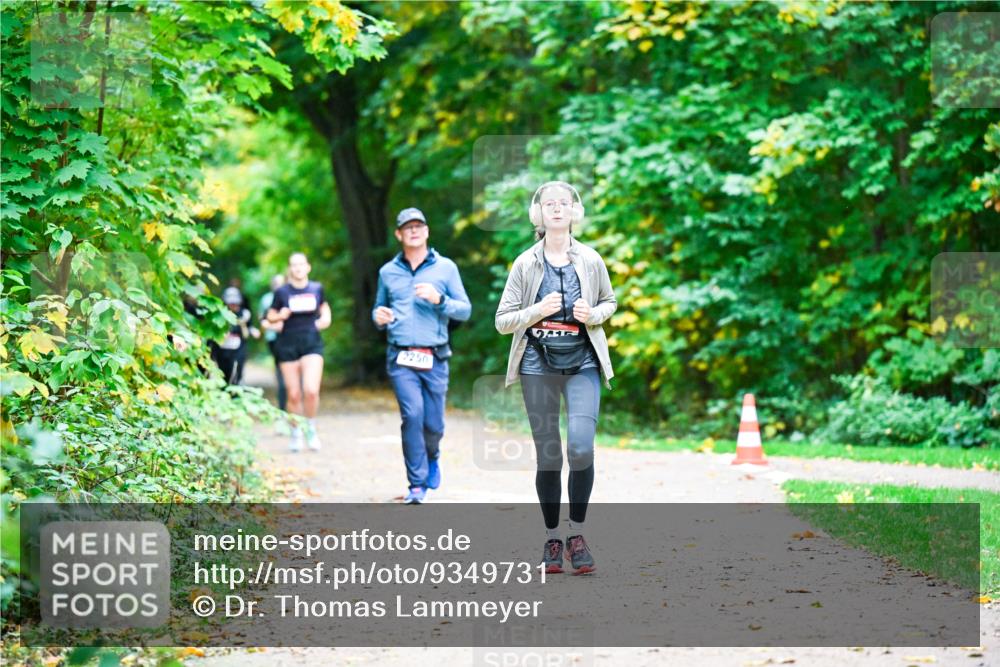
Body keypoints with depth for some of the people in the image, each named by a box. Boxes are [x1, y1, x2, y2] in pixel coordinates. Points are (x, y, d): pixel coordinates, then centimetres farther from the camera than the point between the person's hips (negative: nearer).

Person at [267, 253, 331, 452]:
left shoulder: (316, 288, 6)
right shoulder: (282, 292, 1)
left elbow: (324, 307, 21)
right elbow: (270, 317, 8)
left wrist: (325, 319, 0)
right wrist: (281, 316, -13)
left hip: (312, 344, 0)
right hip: (288, 345, 0)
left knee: (311, 390, -16)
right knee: (293, 394, 0)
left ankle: (311, 428, 6)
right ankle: (296, 433, 17)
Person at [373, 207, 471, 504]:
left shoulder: (445, 267, 6)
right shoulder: (388, 272, 11)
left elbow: (465, 311, 5)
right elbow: (379, 309, 24)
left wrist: (439, 300, -12)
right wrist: (379, 317, 0)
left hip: (435, 360, 0)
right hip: (401, 359, 0)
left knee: (433, 423, 2)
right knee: (412, 416, -15)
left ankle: (431, 457, 37)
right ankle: (417, 485, -7)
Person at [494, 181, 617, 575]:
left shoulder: (590, 261, 3)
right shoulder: (525, 264, 1)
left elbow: (609, 302, 19)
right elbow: (503, 321, 3)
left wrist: (592, 314, -4)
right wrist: (539, 310, -15)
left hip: (582, 365, 0)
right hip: (538, 366, 0)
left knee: (581, 447, -16)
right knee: (547, 455, 4)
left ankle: (576, 534, -1)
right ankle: (551, 539, 16)